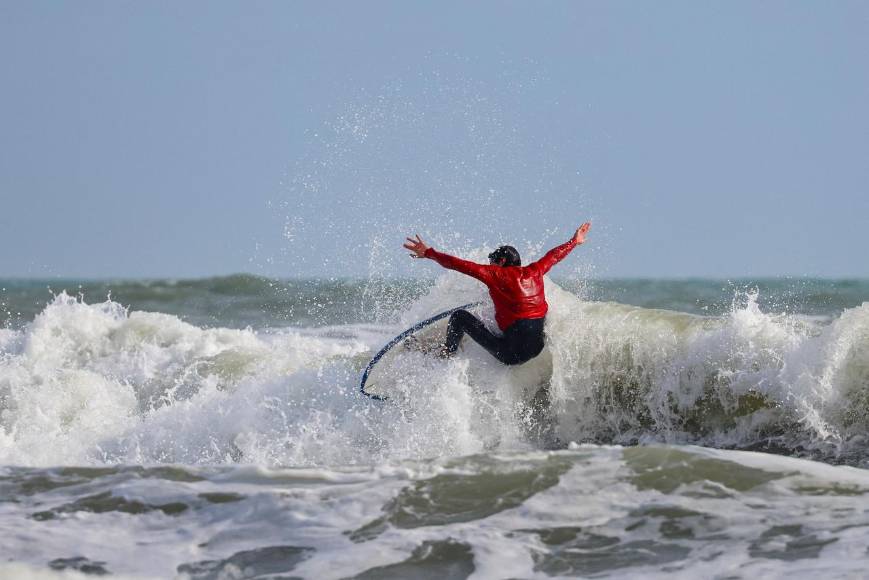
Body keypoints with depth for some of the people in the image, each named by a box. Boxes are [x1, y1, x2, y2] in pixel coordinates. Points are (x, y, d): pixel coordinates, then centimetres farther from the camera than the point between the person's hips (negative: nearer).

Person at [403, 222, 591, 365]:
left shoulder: (497, 274, -5)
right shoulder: (534, 271, 10)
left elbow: (463, 266, -9)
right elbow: (554, 256, 28)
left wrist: (430, 253, -6)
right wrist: (574, 242, 46)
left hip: (512, 352, -6)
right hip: (537, 348, 6)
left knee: (460, 316, 3)